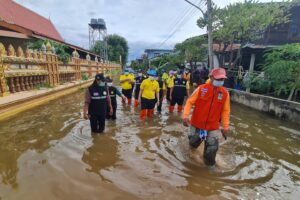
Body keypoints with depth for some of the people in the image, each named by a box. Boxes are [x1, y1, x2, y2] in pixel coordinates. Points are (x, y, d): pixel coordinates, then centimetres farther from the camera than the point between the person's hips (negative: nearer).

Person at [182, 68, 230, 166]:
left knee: (212, 148, -2)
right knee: (193, 142, 19)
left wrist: (226, 126, 1)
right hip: (197, 123, 0)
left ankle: (209, 163, 30)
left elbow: (225, 110, 2)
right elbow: (190, 102, -9)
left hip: (213, 126, 1)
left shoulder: (225, 93, -5)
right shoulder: (201, 88, -13)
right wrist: (185, 116, -19)